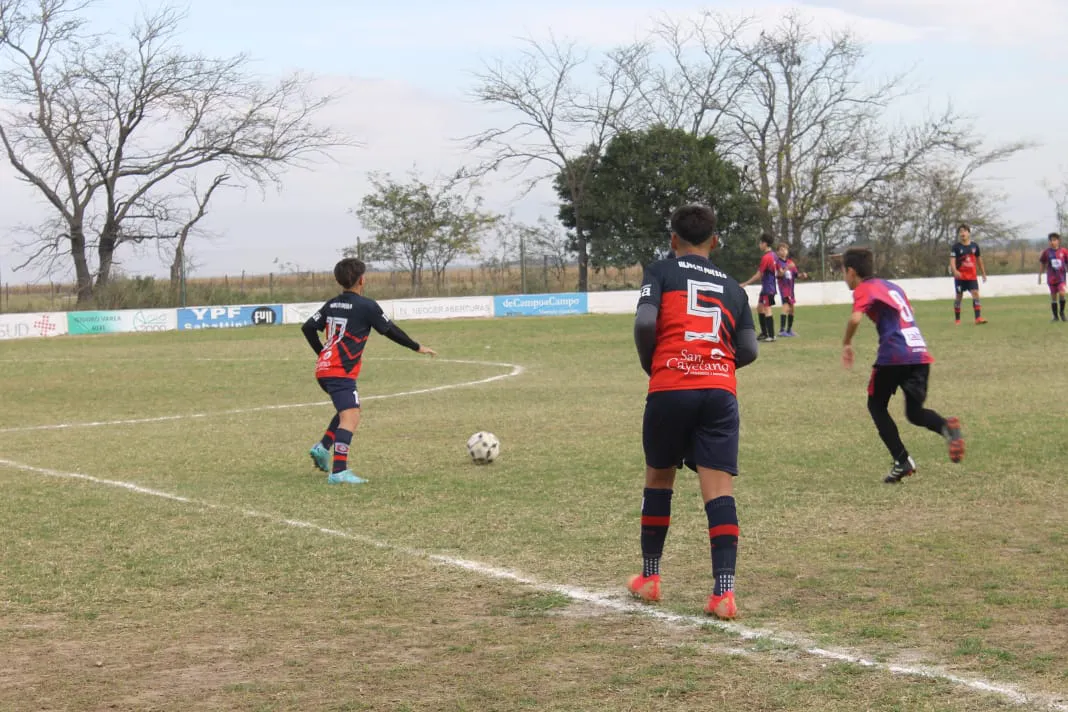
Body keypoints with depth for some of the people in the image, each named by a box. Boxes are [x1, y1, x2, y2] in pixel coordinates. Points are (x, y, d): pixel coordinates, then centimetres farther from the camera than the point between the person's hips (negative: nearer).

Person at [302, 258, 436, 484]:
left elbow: (308, 328, 15)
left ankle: (323, 447, 14)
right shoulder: (366, 306, -7)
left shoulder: (332, 305, 13)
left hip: (324, 369, 9)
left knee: (349, 411, 26)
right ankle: (339, 472, -26)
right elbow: (390, 331, -1)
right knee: (350, 418, -15)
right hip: (341, 372, -9)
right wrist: (418, 347, 11)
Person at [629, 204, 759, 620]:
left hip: (670, 389, -1)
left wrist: (649, 365, 10)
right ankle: (724, 592, -15)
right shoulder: (732, 287, 19)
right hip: (720, 391, 1)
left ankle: (649, 578, 29)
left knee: (658, 479, 18)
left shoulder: (660, 273, 9)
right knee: (719, 489, -4)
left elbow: (645, 323, -7)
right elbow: (748, 351, 11)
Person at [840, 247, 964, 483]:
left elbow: (856, 318, -16)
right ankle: (946, 426, -17)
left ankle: (902, 461, 2)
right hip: (920, 353, 7)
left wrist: (847, 344, -3)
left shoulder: (864, 289, 1)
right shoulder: (892, 286, 25)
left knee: (876, 405, 14)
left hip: (893, 355, -6)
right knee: (915, 412, 16)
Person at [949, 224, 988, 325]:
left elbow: (979, 260, 17)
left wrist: (983, 273, 20)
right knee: (959, 296, 4)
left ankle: (978, 317, -15)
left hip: (972, 276, 2)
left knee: (975, 293, -11)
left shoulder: (975, 246, 7)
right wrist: (955, 271, -32)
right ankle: (957, 319, 15)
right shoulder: (956, 247, -4)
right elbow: (952, 260, -14)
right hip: (960, 276, -2)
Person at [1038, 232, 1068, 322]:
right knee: (1053, 297, 5)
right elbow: (1042, 263, 9)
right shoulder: (1046, 252, -2)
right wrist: (1040, 275, 10)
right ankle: (1055, 316, 17)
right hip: (1051, 278, 1)